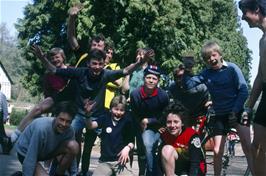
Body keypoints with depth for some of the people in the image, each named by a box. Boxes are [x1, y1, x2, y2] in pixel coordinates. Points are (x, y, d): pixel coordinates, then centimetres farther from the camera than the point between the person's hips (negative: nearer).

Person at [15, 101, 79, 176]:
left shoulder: (69, 131, -20)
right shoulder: (42, 128, -37)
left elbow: (72, 154, -7)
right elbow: (30, 159, -32)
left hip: (46, 151, 5)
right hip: (25, 153, -5)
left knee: (74, 146, -21)